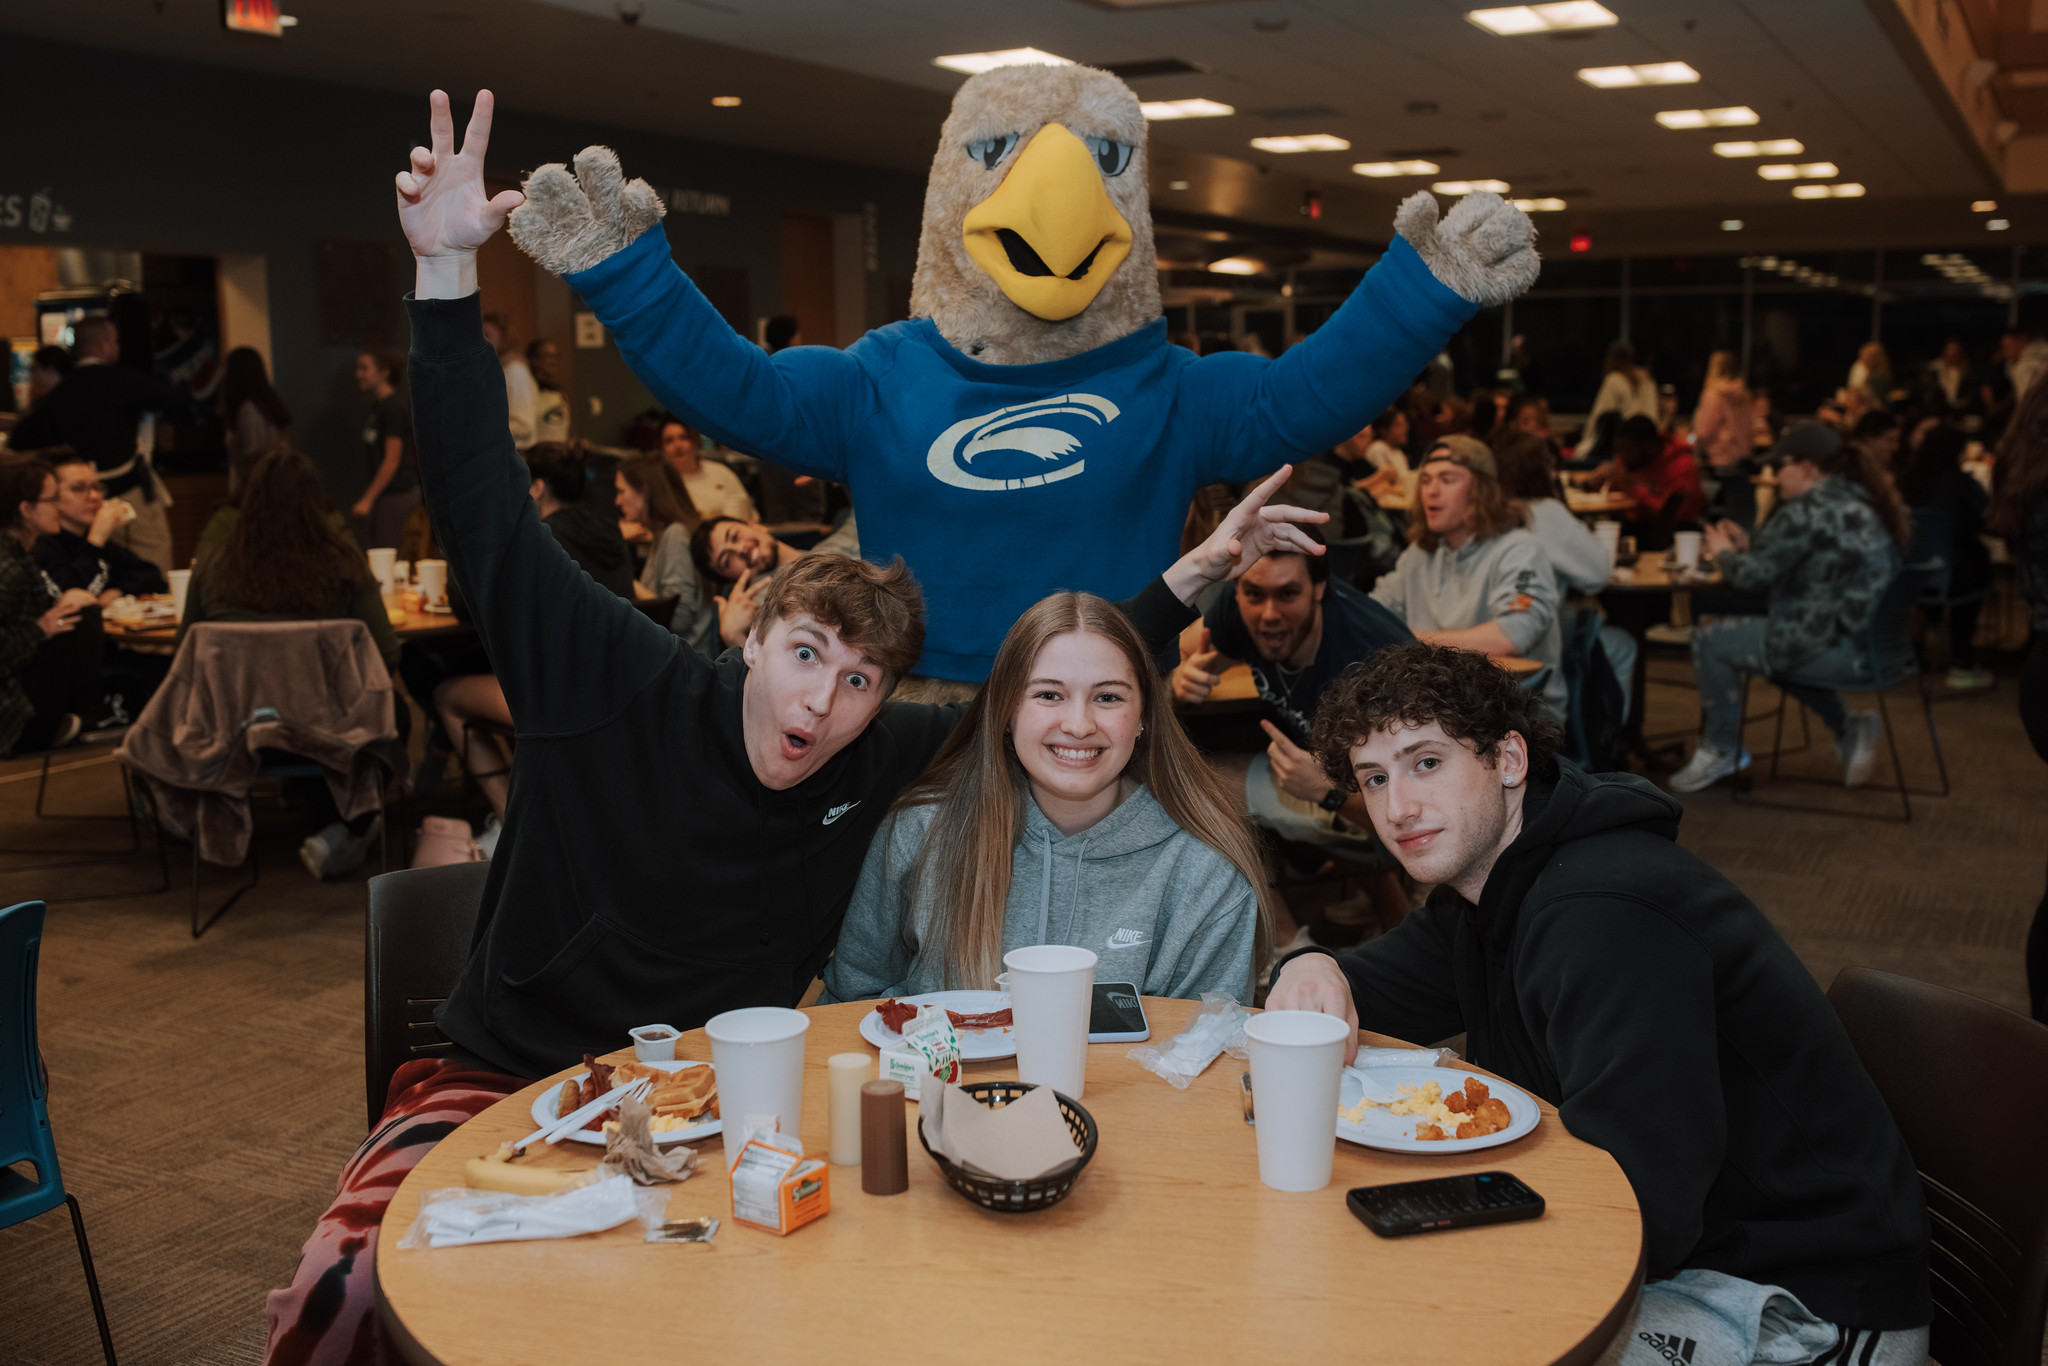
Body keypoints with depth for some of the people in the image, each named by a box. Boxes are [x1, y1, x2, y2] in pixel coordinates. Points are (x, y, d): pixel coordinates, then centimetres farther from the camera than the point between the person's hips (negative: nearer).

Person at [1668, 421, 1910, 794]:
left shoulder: (1809, 511, -16)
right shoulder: (1865, 501, 14)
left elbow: (1749, 576, -12)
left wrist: (1724, 553, 9)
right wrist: (1748, 546, 18)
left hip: (1846, 650, -10)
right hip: (1880, 642, 10)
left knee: (1711, 639, 1)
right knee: (1783, 637, 35)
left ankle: (1719, 752, 15)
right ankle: (1848, 731, 24)